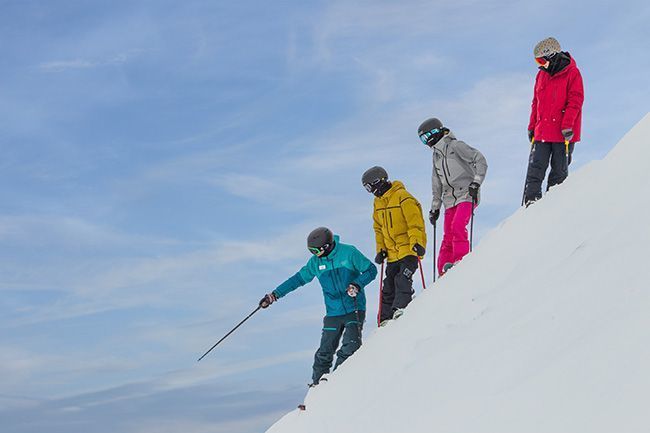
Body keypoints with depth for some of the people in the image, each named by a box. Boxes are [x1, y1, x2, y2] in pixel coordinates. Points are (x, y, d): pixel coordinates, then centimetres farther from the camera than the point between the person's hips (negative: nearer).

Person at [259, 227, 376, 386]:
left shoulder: (348, 253, -8)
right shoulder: (315, 262, 3)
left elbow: (371, 270, -2)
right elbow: (299, 279, 13)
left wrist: (357, 285, -19)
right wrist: (275, 294, 11)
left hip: (354, 309, -3)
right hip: (333, 313, 3)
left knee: (351, 345, -18)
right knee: (325, 352, -2)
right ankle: (317, 383, 10)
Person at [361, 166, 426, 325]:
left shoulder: (403, 197, -13)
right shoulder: (378, 202, 13)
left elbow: (416, 222, -17)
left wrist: (417, 242, -26)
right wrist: (381, 249, 12)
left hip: (409, 250, -8)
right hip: (393, 254, 8)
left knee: (402, 280, -22)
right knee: (388, 287, 7)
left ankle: (400, 309, -22)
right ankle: (385, 320, 11)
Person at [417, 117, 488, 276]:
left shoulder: (455, 146, -4)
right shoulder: (436, 156, 20)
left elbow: (480, 160, -10)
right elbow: (437, 184, 26)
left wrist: (476, 182, -18)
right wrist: (435, 207, 24)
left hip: (467, 195, -7)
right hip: (450, 200, 7)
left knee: (457, 226, -25)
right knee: (448, 236, 0)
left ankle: (461, 261, -24)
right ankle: (444, 272, -2)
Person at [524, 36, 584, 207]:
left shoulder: (572, 73, -4)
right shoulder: (541, 75, 15)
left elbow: (575, 101, -11)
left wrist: (567, 125, -19)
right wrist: (532, 126, 16)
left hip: (563, 134, -5)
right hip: (542, 132, 5)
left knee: (559, 171, 2)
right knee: (535, 168, -4)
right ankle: (531, 199, -5)